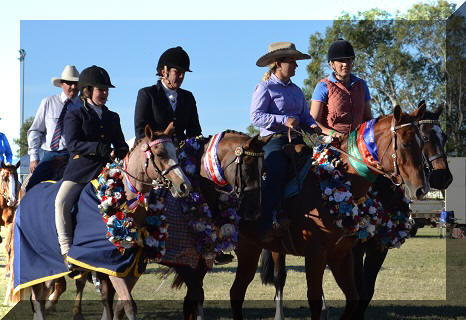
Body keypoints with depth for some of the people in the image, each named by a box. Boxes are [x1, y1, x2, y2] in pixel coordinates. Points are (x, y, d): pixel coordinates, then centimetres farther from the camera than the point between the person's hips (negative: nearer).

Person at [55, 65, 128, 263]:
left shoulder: (112, 117, 20)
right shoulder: (74, 115, 5)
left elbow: (120, 143, 21)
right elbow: (72, 143, -9)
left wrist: (121, 151, -5)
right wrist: (98, 148, -23)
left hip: (105, 170, 4)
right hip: (80, 168, -4)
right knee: (61, 202, -25)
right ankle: (66, 250, -20)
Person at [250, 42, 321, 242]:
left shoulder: (296, 90, 24)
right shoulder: (265, 88, 2)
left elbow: (305, 115, 27)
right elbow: (256, 116, -9)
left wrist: (312, 126, 3)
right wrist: (284, 120, -20)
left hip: (296, 141, 7)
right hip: (273, 140, -7)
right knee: (276, 172, -30)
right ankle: (264, 226, -30)